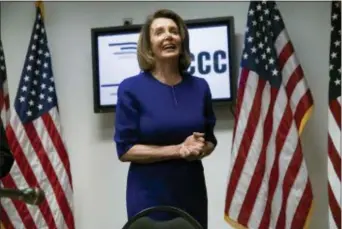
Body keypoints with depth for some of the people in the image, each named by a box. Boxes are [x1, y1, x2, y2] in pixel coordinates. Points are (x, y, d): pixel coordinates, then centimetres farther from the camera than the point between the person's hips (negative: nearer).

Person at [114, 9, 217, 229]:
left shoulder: (200, 87, 2)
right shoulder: (131, 88, -8)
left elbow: (210, 141, 12)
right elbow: (125, 149, -10)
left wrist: (199, 150, -11)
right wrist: (178, 150, -18)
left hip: (192, 192, 4)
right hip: (149, 196, -3)